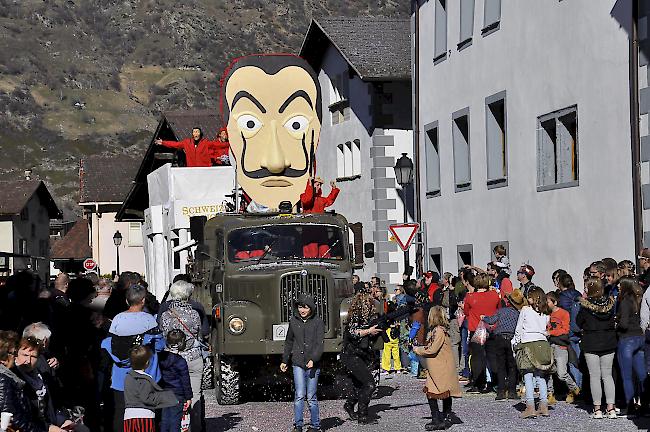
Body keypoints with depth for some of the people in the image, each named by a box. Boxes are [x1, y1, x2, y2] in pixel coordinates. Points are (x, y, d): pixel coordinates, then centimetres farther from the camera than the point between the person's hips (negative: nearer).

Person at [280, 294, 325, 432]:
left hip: (313, 365, -2)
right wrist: (284, 361, 20)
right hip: (298, 364, 2)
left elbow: (320, 343, -8)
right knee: (299, 395, -7)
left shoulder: (318, 322, -1)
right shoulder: (293, 321, 9)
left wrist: (313, 359, -21)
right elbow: (289, 342, 20)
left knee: (311, 397, 2)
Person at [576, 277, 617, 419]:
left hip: (591, 344, -3)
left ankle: (597, 409, 3)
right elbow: (614, 320, 8)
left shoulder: (586, 305, -14)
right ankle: (611, 408, 6)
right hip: (609, 343, 3)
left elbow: (579, 322, -4)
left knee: (594, 376, 3)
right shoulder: (610, 303, -4)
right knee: (607, 375, 10)